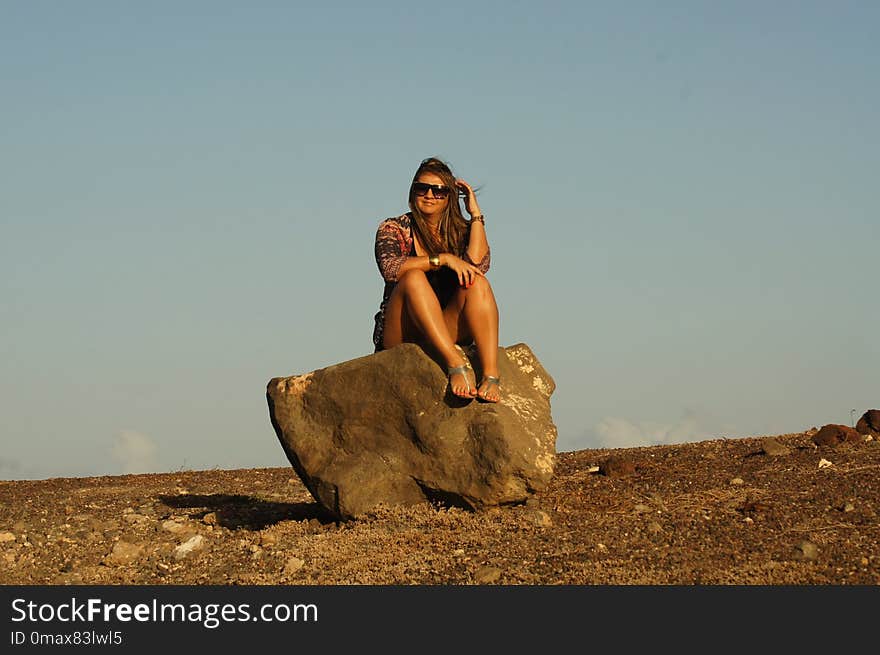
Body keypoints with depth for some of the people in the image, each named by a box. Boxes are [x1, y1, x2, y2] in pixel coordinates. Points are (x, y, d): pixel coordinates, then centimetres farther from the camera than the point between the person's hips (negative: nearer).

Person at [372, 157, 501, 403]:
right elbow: (390, 268, -17)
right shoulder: (394, 229, 5)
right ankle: (456, 363, -47)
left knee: (478, 283, -23)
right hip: (399, 335, -2)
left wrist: (475, 213, -6)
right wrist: (443, 259, -23)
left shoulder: (460, 231, 11)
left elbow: (478, 264, -12)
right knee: (414, 277, -29)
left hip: (449, 332, 2)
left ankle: (491, 374, -42)